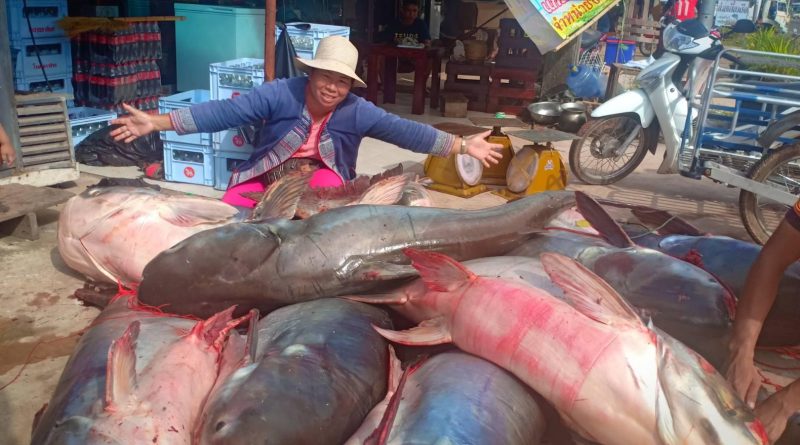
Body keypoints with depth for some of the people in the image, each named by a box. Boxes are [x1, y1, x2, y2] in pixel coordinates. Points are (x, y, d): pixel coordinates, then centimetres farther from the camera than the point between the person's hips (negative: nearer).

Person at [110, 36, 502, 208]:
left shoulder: (357, 111, -9)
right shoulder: (281, 93, -14)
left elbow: (406, 131, -12)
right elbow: (224, 112, -18)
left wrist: (462, 145, -18)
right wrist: (157, 123, -24)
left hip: (320, 176, 1)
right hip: (268, 174, 0)